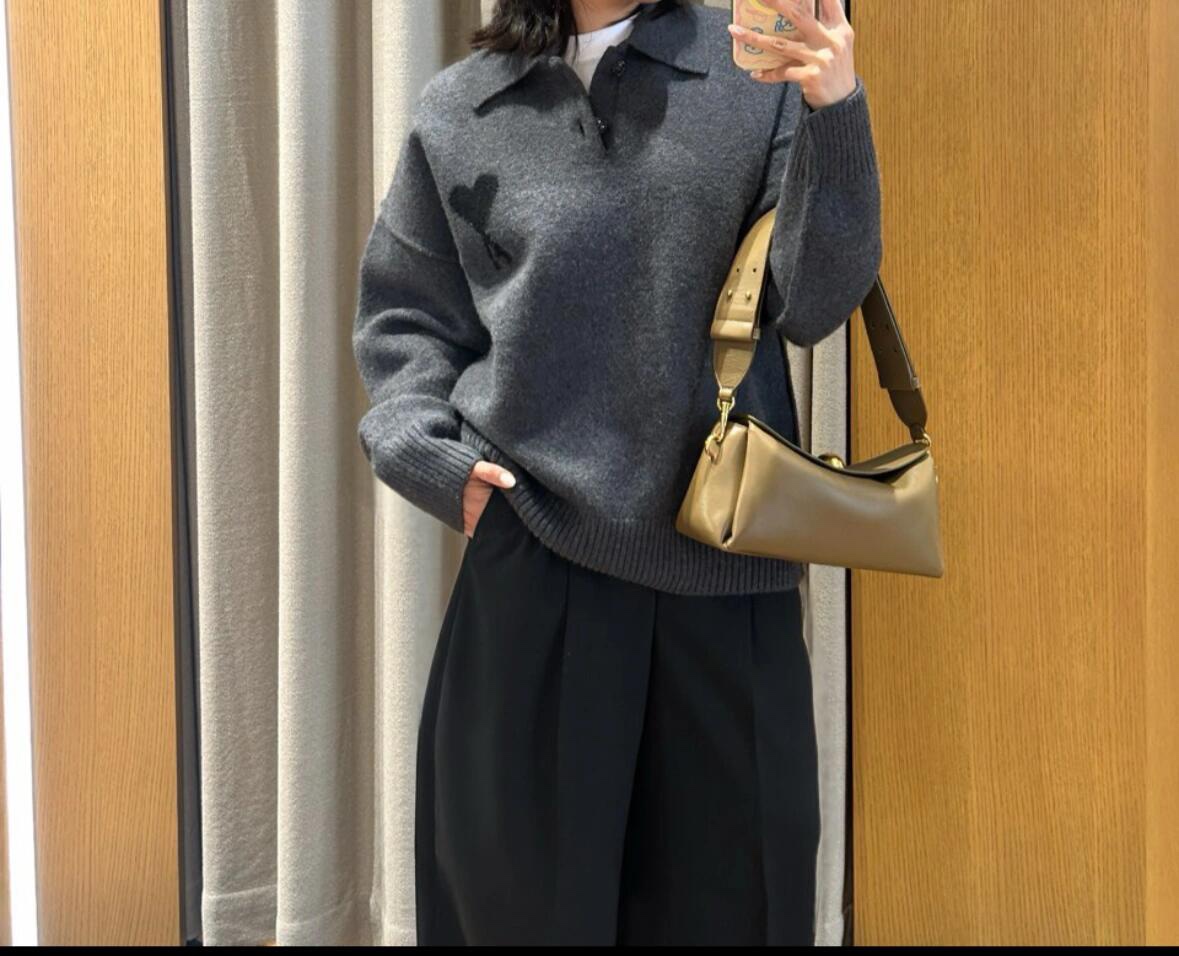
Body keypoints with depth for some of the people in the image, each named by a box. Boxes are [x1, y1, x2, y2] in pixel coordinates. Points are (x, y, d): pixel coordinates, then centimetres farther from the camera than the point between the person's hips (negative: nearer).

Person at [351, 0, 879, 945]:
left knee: (722, 875, 10)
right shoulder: (460, 112, 5)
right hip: (535, 549, 0)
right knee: (525, 880, 9)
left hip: (723, 554, 0)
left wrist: (836, 117, -17)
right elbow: (405, 316, 12)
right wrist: (427, 451, -5)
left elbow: (812, 304, -3)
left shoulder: (760, 79, 3)